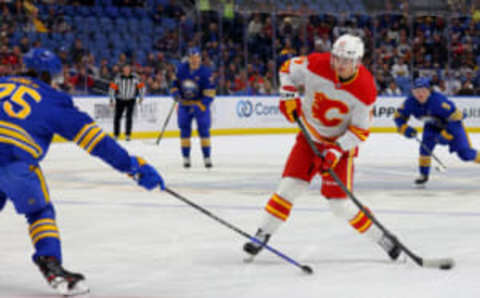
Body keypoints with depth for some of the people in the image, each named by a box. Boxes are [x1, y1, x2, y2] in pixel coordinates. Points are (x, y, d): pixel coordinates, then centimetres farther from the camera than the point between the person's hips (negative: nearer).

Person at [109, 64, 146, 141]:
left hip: (131, 100, -1)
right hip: (120, 100, 1)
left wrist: (141, 96, -1)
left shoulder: (134, 78, -8)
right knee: (117, 117, 0)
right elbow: (112, 88, -5)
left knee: (129, 117, -11)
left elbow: (141, 86, 3)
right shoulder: (118, 78, -8)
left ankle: (128, 135, -4)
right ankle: (116, 135, 15)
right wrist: (112, 99, -8)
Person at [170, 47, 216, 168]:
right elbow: (175, 82, 13)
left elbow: (210, 93, -17)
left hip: (201, 104, -3)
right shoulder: (181, 69, -3)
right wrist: (175, 92, -7)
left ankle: (207, 157, 3)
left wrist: (198, 106, -25)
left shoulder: (205, 72, -15)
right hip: (184, 104, 3)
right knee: (184, 130, 1)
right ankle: (186, 158, 9)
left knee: (204, 130, -5)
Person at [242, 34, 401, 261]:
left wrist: (337, 151, -26)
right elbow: (288, 69, 0)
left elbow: (359, 131, -16)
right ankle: (262, 234, 2)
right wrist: (288, 96, -13)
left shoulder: (365, 90, -23)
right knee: (290, 186, -8)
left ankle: (380, 237, 9)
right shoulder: (316, 64, -19)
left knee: (339, 203, -8)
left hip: (341, 142, -3)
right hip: (310, 136, 3)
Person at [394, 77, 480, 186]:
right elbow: (399, 116, -9)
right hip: (432, 126, 4)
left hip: (451, 124, -4)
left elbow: (456, 117, -34)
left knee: (464, 153, -8)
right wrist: (405, 128, -27)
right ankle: (424, 174, -5)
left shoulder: (439, 100, -39)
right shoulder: (410, 102, -22)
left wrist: (446, 135, -35)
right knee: (426, 145, -20)